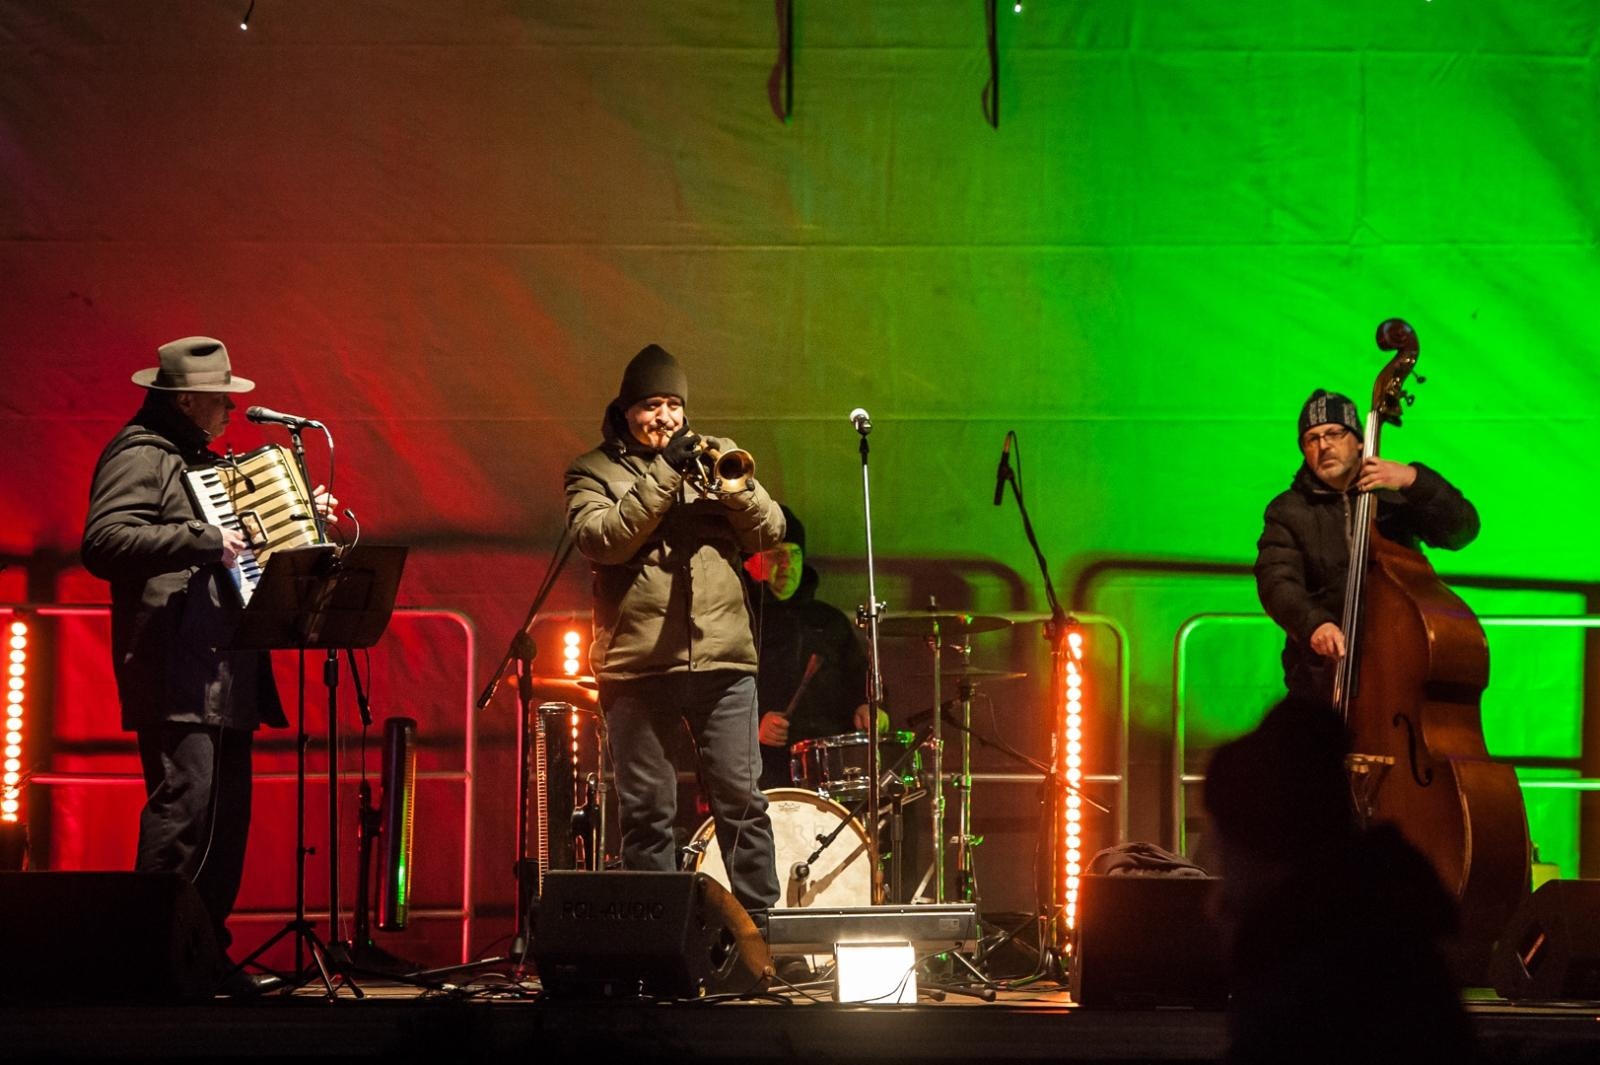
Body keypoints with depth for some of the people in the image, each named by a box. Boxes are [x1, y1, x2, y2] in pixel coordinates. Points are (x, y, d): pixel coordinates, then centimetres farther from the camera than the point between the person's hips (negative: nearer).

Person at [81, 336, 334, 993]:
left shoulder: (201, 460, 23)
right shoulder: (140, 457, -8)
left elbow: (238, 530, 37)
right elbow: (104, 540, -23)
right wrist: (204, 541, -24)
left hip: (224, 674, 10)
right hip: (177, 673, -10)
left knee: (227, 812, 9)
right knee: (184, 802, -16)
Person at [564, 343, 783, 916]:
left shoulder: (715, 456, 16)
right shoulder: (592, 471, 8)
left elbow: (769, 535, 8)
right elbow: (602, 540, -11)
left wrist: (734, 485, -11)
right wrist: (664, 473, -15)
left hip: (722, 657, 2)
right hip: (637, 664, -2)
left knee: (741, 798, -2)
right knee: (647, 811, 2)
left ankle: (761, 919, 2)